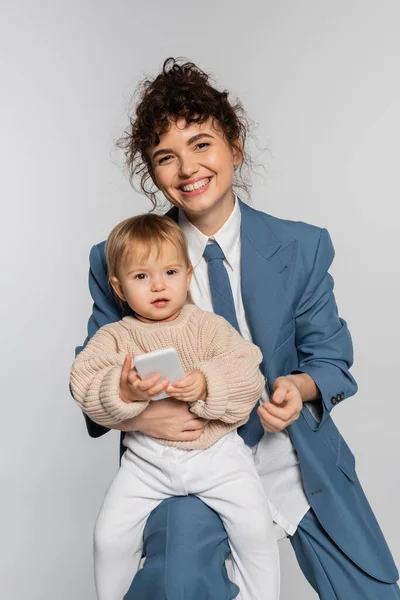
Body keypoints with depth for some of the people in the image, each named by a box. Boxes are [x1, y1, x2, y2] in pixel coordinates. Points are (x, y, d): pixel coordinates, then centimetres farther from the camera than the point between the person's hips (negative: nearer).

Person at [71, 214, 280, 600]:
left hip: (216, 451, 0)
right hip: (148, 457, 1)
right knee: (110, 536, -6)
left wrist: (206, 384, -27)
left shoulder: (210, 326, 0)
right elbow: (84, 387, -12)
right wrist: (124, 392, -31)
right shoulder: (115, 337, 0)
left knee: (256, 528, -11)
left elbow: (248, 375, -10)